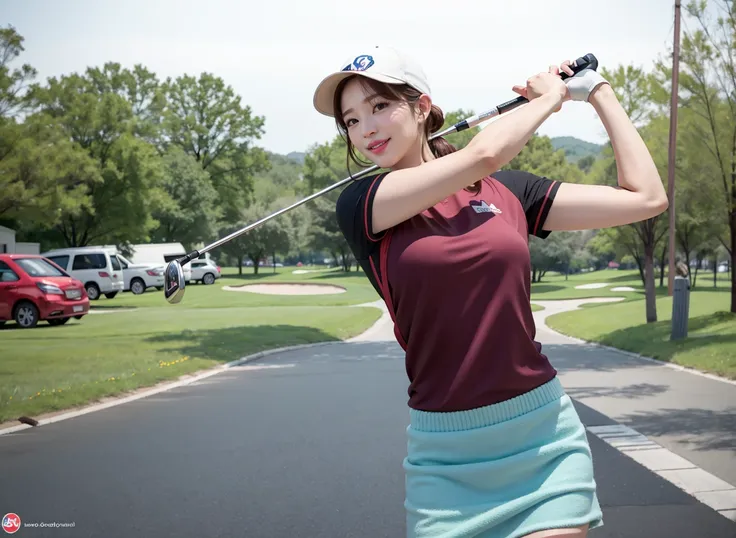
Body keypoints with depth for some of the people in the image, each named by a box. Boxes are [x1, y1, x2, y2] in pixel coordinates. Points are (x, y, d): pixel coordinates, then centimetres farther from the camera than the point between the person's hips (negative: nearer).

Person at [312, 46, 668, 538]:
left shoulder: (506, 189, 5)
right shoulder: (360, 205, -3)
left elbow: (647, 198, 3)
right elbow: (482, 154, -16)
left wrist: (598, 90, 10)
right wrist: (551, 96, 2)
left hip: (544, 436, 2)